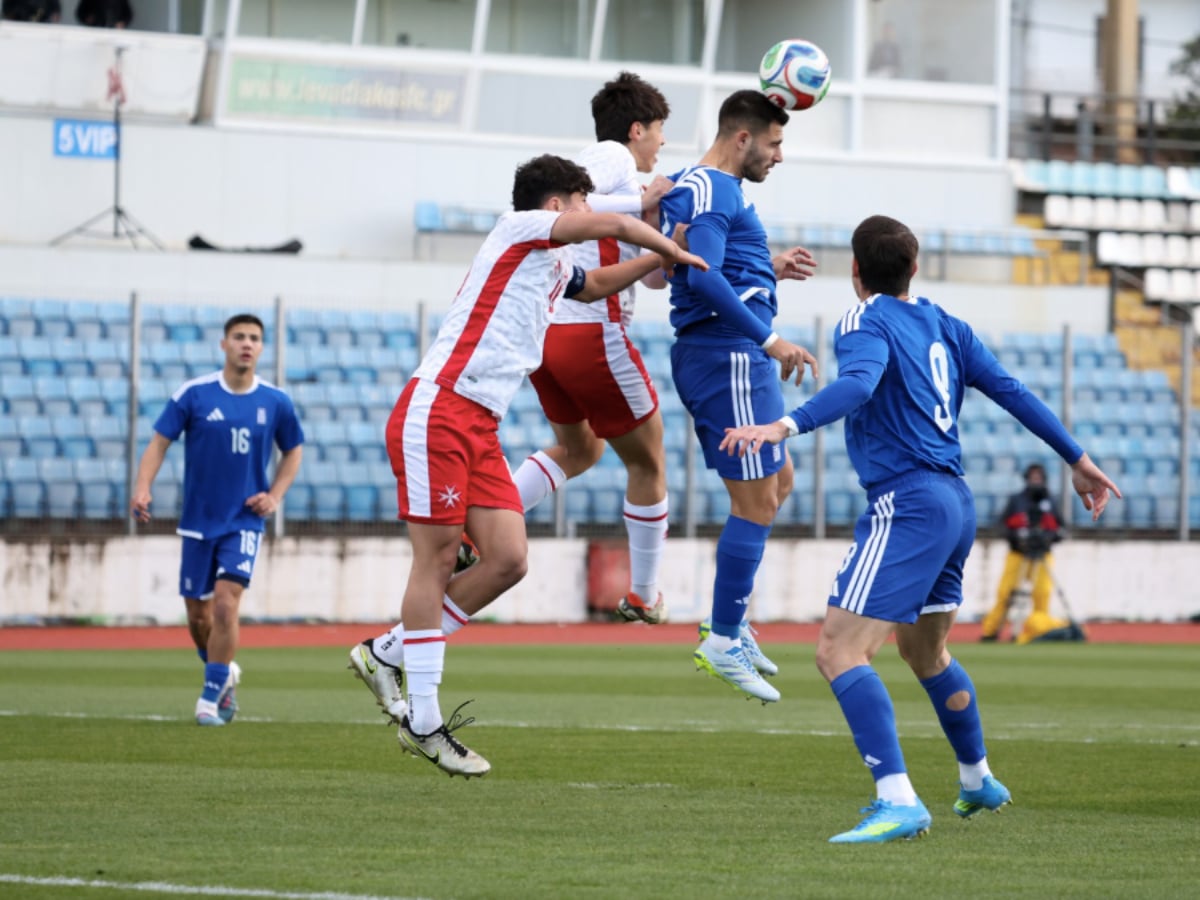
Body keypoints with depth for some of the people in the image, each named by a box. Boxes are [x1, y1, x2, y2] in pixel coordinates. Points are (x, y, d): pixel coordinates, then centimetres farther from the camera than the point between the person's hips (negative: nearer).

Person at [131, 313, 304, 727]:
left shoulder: (276, 402, -2)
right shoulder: (193, 395, -6)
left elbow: (293, 450, 14)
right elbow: (160, 441, -5)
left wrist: (275, 495, -1)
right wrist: (143, 486, -21)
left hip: (244, 522, -1)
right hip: (199, 520, 1)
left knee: (226, 605, -17)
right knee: (198, 615, 8)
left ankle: (211, 699, -8)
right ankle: (224, 674, 37)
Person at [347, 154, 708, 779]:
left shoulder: (555, 268, 23)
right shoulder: (521, 229, -2)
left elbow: (596, 284, 46)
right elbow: (613, 225, -7)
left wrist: (661, 256, 40)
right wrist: (673, 251, 9)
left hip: (480, 428, 9)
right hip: (437, 412, -9)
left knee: (507, 560, -4)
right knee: (437, 559, -9)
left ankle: (387, 653, 10)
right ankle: (423, 721, -7)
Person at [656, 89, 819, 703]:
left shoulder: (701, 188, 17)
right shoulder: (709, 191, -15)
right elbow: (703, 277, -27)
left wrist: (768, 269, 22)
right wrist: (768, 340, -28)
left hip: (711, 356, 11)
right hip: (728, 355, -11)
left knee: (777, 483, 19)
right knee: (756, 502, -6)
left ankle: (730, 622, 21)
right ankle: (723, 642, -2)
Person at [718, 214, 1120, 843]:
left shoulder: (867, 321, -7)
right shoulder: (943, 325, 15)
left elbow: (857, 385, -27)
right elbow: (1010, 390, 17)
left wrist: (784, 427, -41)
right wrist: (1076, 458, 25)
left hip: (906, 504, -9)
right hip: (956, 505, 9)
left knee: (839, 652, -16)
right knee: (925, 652, 30)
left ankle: (898, 802, -30)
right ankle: (978, 781, 47)